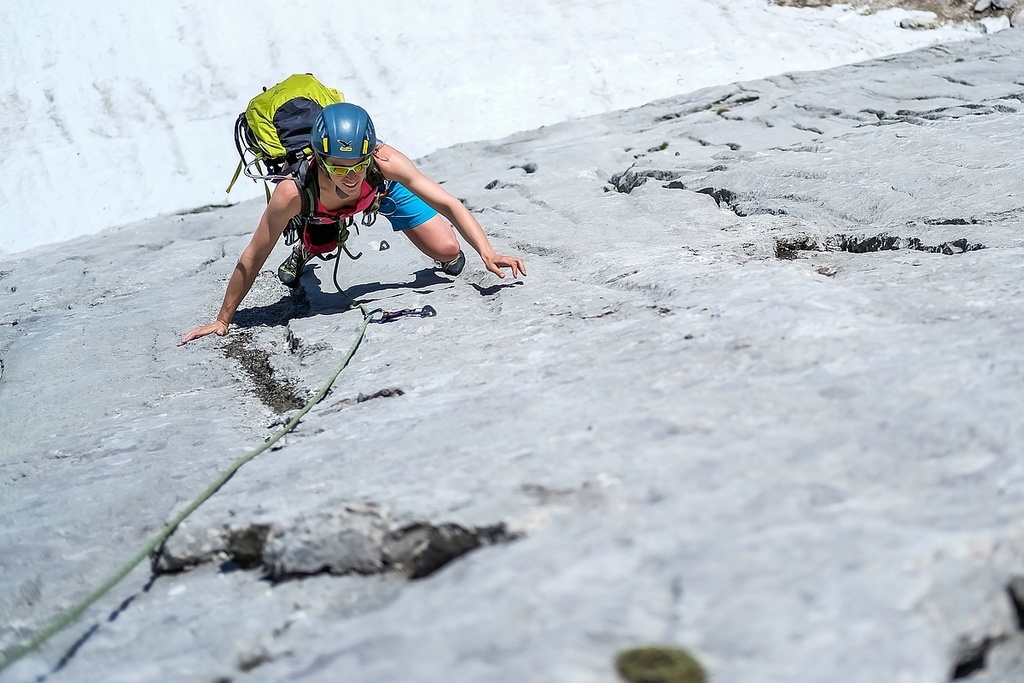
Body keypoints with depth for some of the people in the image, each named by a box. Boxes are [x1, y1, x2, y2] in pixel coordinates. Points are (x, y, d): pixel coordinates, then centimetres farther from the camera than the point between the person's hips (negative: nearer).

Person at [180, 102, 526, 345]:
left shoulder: (385, 161, -44)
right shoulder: (293, 192, -45)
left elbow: (449, 204, -37)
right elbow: (253, 258, -34)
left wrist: (487, 252, -49)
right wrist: (222, 321, -27)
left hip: (383, 188, -1)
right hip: (321, 209, 1)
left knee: (449, 251, -9)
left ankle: (448, 262, 25)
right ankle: (304, 251, 33)